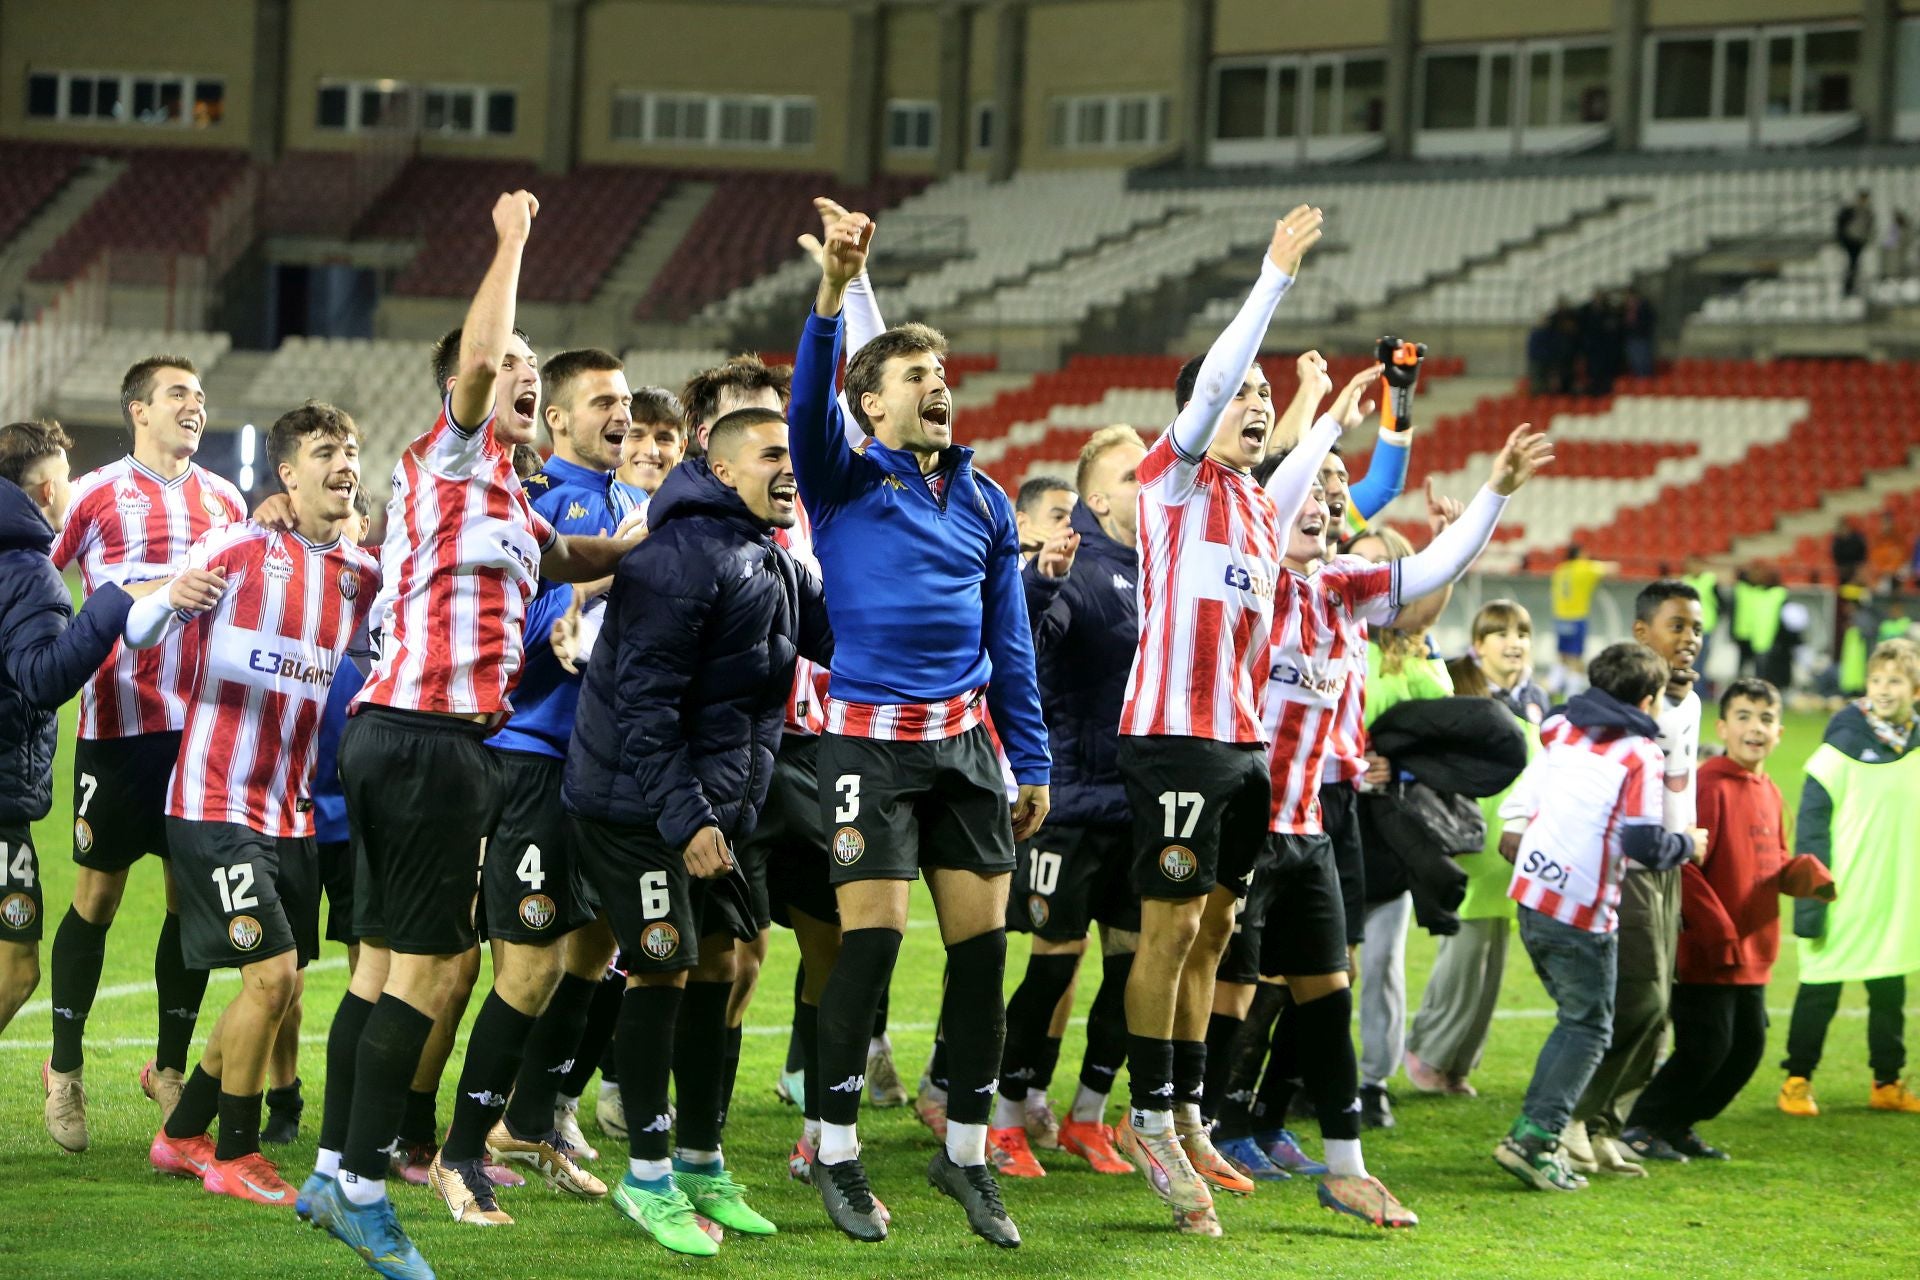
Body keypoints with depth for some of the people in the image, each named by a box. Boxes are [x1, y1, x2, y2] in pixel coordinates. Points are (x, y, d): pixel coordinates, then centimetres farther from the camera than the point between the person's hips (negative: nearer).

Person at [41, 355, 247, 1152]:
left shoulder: (227, 502, 12)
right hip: (118, 722, -4)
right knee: (98, 894, 1)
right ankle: (64, 1072, 12)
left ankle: (169, 1068, 17)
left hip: (205, 723, 4)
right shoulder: (96, 496, -1)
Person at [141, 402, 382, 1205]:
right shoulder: (239, 548, -8)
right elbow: (137, 632, -9)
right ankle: (234, 1157, 2)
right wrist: (175, 595, -32)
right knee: (270, 972, -13)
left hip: (291, 813, 7)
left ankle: (181, 1137, 26)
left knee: (279, 986, 9)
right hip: (215, 805, -7)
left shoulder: (363, 574, 7)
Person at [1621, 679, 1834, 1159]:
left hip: (1752, 955, 9)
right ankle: (1642, 1127, 9)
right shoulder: (1708, 786, -16)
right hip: (1707, 954, -9)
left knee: (1747, 1049, 13)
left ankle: (1678, 1126, 26)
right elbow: (1683, 867, -21)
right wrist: (1718, 934, -21)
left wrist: (1805, 872, -1)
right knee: (1705, 1049, -7)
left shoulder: (1769, 794, 12)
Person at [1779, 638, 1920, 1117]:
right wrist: (1811, 893, -14)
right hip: (1843, 896, -5)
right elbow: (1811, 819, -10)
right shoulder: (1843, 744, -11)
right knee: (1820, 991, 2)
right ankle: (1797, 1081, 12)